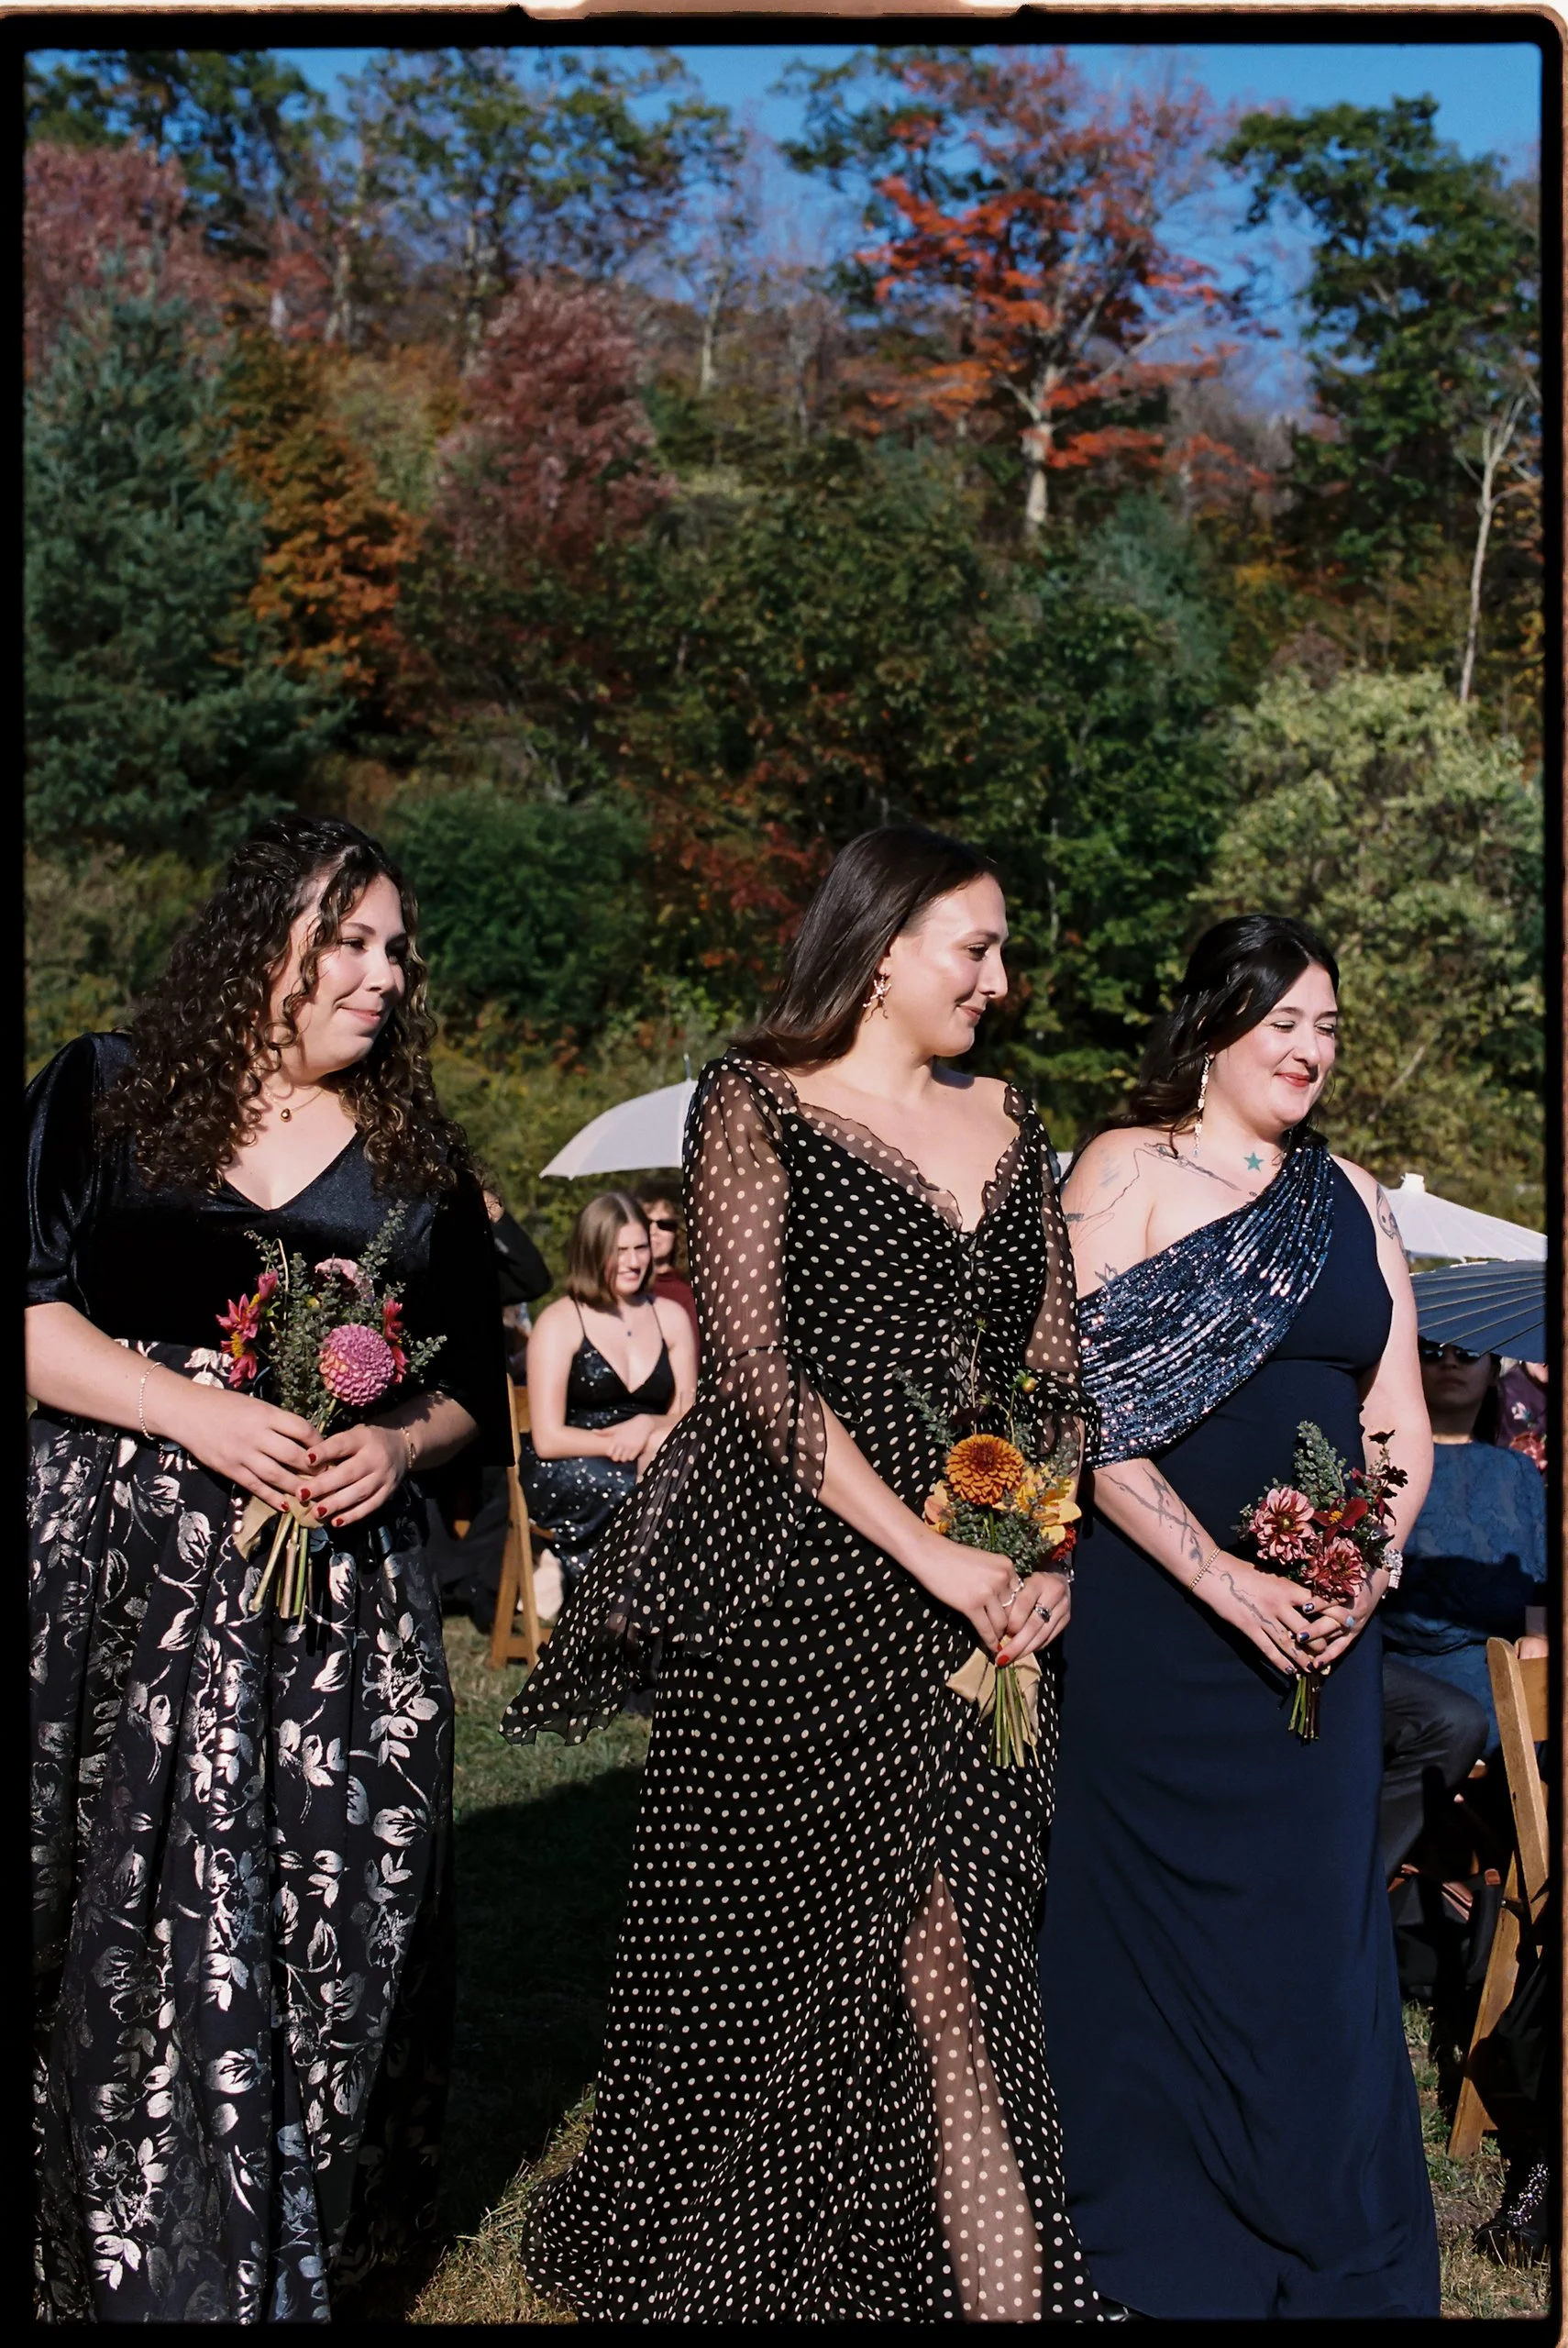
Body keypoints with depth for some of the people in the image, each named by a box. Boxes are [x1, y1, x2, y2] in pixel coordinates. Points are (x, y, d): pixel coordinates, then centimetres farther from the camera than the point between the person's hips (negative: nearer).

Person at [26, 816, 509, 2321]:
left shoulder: (418, 1157, 12)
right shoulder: (103, 1096, 4)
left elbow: (476, 1383, 16)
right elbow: (34, 1310, -3)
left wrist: (401, 1443, -6)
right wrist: (196, 1411, -14)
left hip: (346, 1592, 2)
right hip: (121, 1579, -2)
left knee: (325, 1937, 1)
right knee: (133, 1929, 0)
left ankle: (295, 2259, 20)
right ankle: (140, 2268, 20)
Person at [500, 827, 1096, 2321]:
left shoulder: (1004, 1125, 15)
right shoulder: (754, 1104, -2)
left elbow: (1055, 1367, 13)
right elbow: (757, 1370, -11)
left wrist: (1047, 1557, -3)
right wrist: (930, 1556, -14)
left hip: (984, 1599, 4)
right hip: (801, 1593, -4)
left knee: (954, 1966, 2)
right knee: (789, 1949, 5)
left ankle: (1001, 2291, 9)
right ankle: (721, 2269, 28)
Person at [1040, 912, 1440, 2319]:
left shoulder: (1353, 1202, 12)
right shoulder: (1126, 1169, -3)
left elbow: (1401, 1422, 12)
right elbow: (1088, 1408, -11)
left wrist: (1368, 1568, -5)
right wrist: (1224, 1580, -16)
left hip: (1321, 1624, 4)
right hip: (1153, 1611, -4)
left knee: (1312, 1922, 9)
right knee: (1156, 1916, 4)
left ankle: (1325, 2253, 25)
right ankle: (1154, 2235, 22)